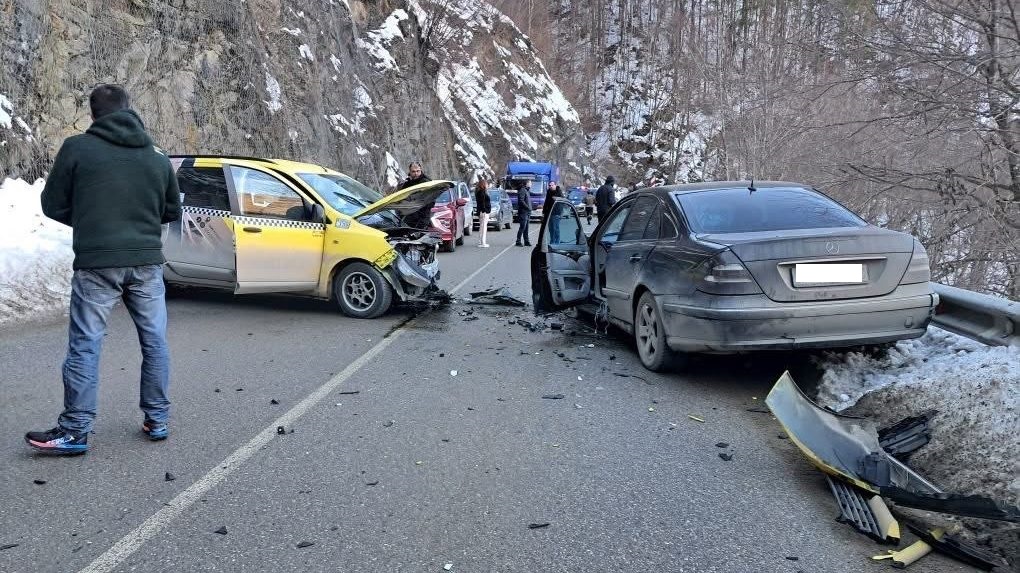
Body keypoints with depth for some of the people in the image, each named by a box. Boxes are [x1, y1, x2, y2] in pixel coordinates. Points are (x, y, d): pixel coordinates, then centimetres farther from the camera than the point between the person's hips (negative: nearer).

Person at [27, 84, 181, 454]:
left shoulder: (77, 148, -3)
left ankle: (75, 431, 5)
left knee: (85, 346, 2)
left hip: (97, 263, -3)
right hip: (146, 262, 3)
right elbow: (173, 211, 16)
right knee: (155, 342, 11)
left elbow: (53, 205, 3)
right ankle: (157, 419, 17)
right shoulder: (157, 157, 9)